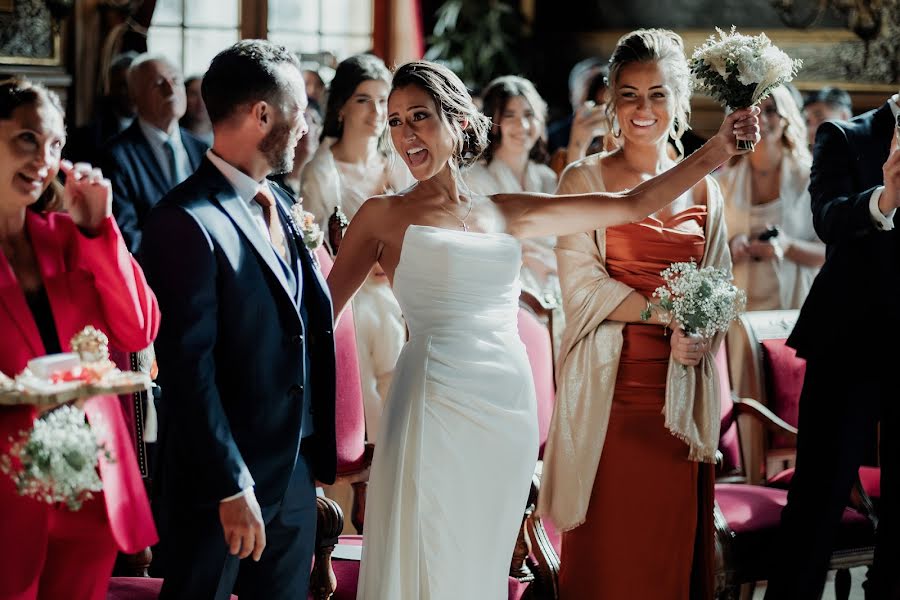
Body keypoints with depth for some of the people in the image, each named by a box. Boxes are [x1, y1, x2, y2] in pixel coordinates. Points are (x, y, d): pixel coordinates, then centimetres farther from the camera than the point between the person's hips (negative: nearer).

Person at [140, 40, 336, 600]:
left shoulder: (278, 204, 10)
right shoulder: (188, 221, -17)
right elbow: (188, 368, -20)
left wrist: (322, 452, 9)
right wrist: (233, 487, -20)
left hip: (296, 472, 8)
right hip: (224, 480, -8)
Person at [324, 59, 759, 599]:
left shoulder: (507, 213, 14)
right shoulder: (384, 216, 5)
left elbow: (632, 205, 13)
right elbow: (323, 309, 2)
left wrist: (718, 150, 7)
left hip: (509, 411, 4)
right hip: (437, 406, -4)